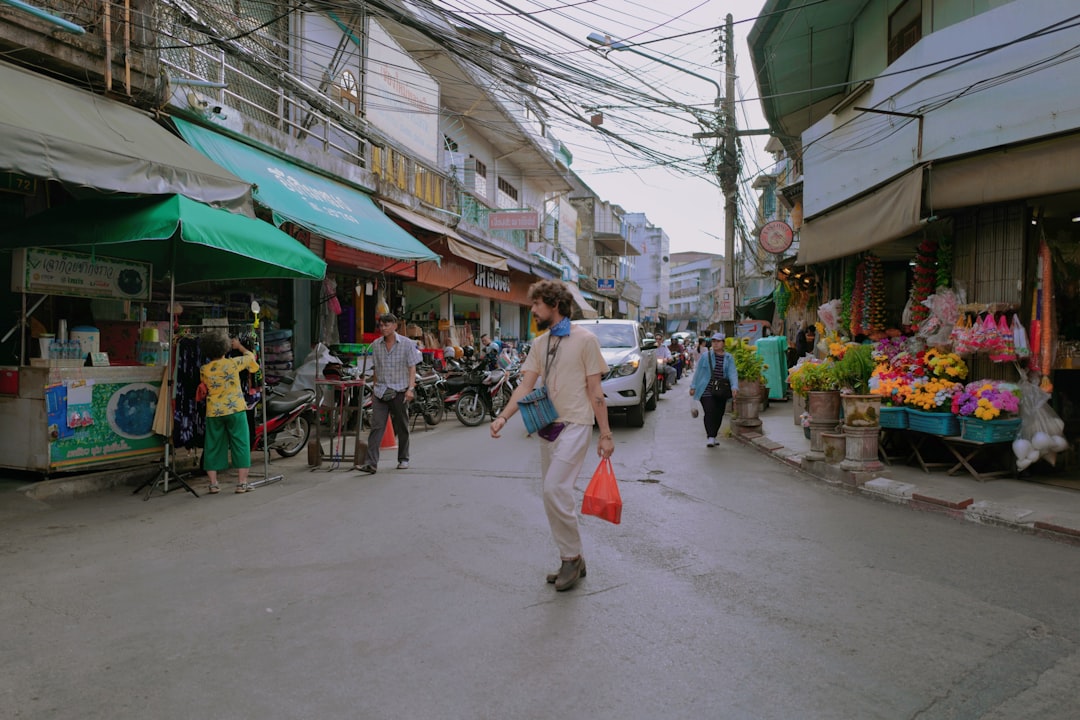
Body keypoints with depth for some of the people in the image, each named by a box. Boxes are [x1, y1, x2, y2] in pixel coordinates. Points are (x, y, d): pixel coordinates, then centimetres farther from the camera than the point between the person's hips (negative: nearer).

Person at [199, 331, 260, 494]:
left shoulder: (204, 370, -2)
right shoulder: (233, 363, -7)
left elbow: (204, 387, 14)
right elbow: (250, 356, 10)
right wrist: (239, 346, 25)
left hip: (213, 413, 2)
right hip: (235, 410, -2)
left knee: (213, 447, 11)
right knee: (240, 444, 4)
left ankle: (213, 483, 13)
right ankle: (242, 482, 4)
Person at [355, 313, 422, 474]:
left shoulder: (407, 344, -2)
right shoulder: (375, 345, 8)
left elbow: (412, 368, -4)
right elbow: (375, 370, 15)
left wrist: (410, 388, -14)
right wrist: (374, 390, 15)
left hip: (399, 391, -2)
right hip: (380, 392, 2)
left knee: (402, 428, 9)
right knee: (376, 427, -9)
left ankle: (403, 459, 24)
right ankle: (371, 463, -13)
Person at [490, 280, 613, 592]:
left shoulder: (585, 339, -6)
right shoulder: (539, 343, 12)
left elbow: (595, 389, -7)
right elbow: (526, 385, 5)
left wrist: (606, 434, -8)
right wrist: (503, 416, -9)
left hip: (574, 425, -7)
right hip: (548, 426, 7)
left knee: (556, 488, -17)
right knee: (553, 493, 11)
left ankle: (572, 557, 2)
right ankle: (571, 561, 25)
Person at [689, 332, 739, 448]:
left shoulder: (729, 358, 7)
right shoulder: (706, 356, 1)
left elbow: (732, 373, -3)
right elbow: (698, 371, 4)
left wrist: (734, 387, -18)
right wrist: (693, 386, 2)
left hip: (721, 392, 3)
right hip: (706, 390, -3)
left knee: (719, 414, 8)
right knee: (710, 412, -15)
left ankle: (712, 436, 23)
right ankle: (710, 437, -13)